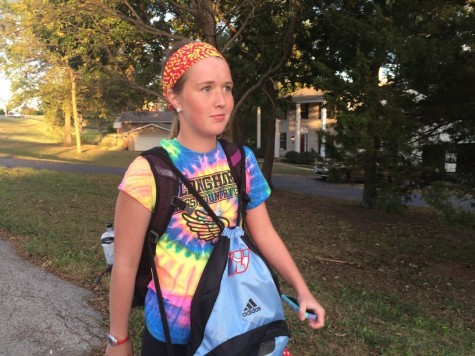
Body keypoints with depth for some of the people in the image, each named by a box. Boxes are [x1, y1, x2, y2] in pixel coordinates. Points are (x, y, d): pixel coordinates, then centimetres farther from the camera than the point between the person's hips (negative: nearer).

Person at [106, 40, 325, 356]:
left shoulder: (242, 161, -7)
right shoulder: (149, 172, -21)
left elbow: (264, 233, 0)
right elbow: (125, 264, -14)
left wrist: (302, 291, -5)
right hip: (173, 328, -3)